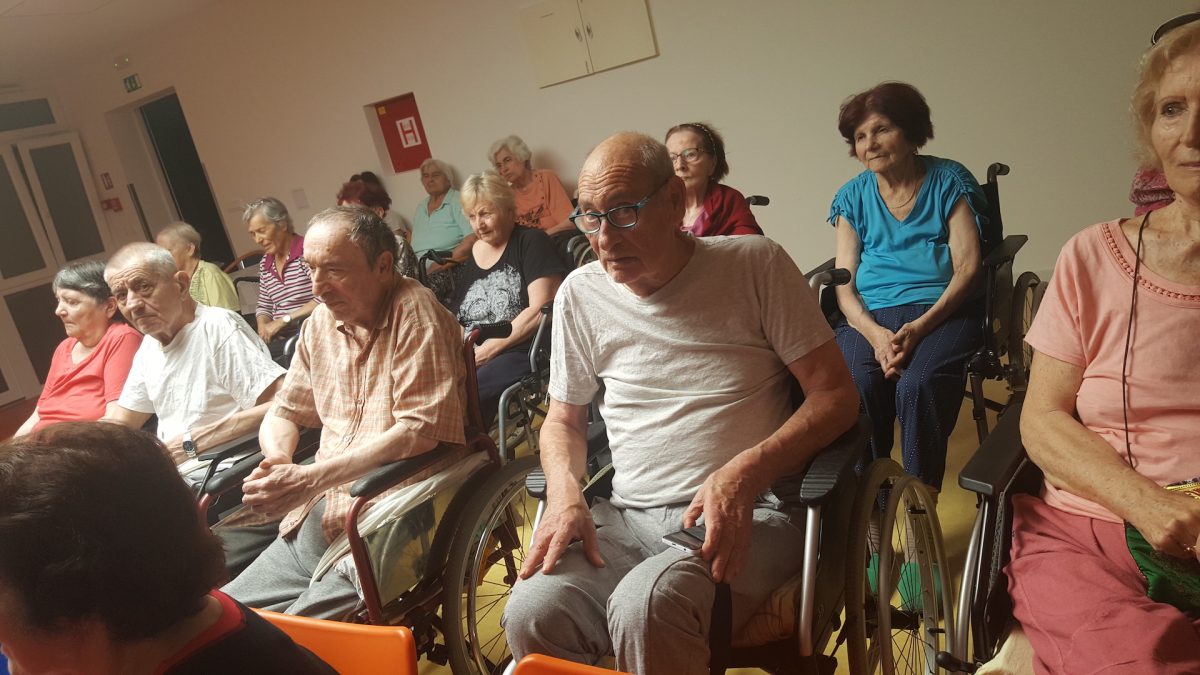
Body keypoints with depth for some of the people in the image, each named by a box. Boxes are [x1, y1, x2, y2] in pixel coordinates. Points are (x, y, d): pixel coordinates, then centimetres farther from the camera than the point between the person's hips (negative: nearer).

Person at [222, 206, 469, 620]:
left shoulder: (414, 313, -11)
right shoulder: (322, 322, 11)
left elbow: (420, 430, -19)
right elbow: (284, 413, 21)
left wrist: (310, 479, -21)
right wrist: (278, 460, -2)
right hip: (311, 524, 7)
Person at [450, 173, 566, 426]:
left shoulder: (531, 242, 2)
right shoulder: (470, 256, 20)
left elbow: (541, 310, -10)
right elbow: (457, 320, 21)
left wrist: (488, 350, -10)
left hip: (522, 353, -6)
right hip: (470, 357, 6)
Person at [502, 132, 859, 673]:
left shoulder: (755, 264, -2)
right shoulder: (579, 294, 8)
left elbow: (835, 396, -3)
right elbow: (563, 418, 19)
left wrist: (746, 472, -18)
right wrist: (564, 494, -3)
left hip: (750, 514, -3)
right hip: (626, 516, 3)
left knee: (647, 607, -34)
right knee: (531, 615, -27)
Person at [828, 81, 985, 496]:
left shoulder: (948, 181, 9)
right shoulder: (853, 197, 16)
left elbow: (967, 267, 0)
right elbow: (844, 283, 8)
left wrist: (919, 328, -16)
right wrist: (874, 332, -13)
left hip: (940, 310, -2)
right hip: (869, 316, 2)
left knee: (918, 385, -33)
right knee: (854, 386, -30)